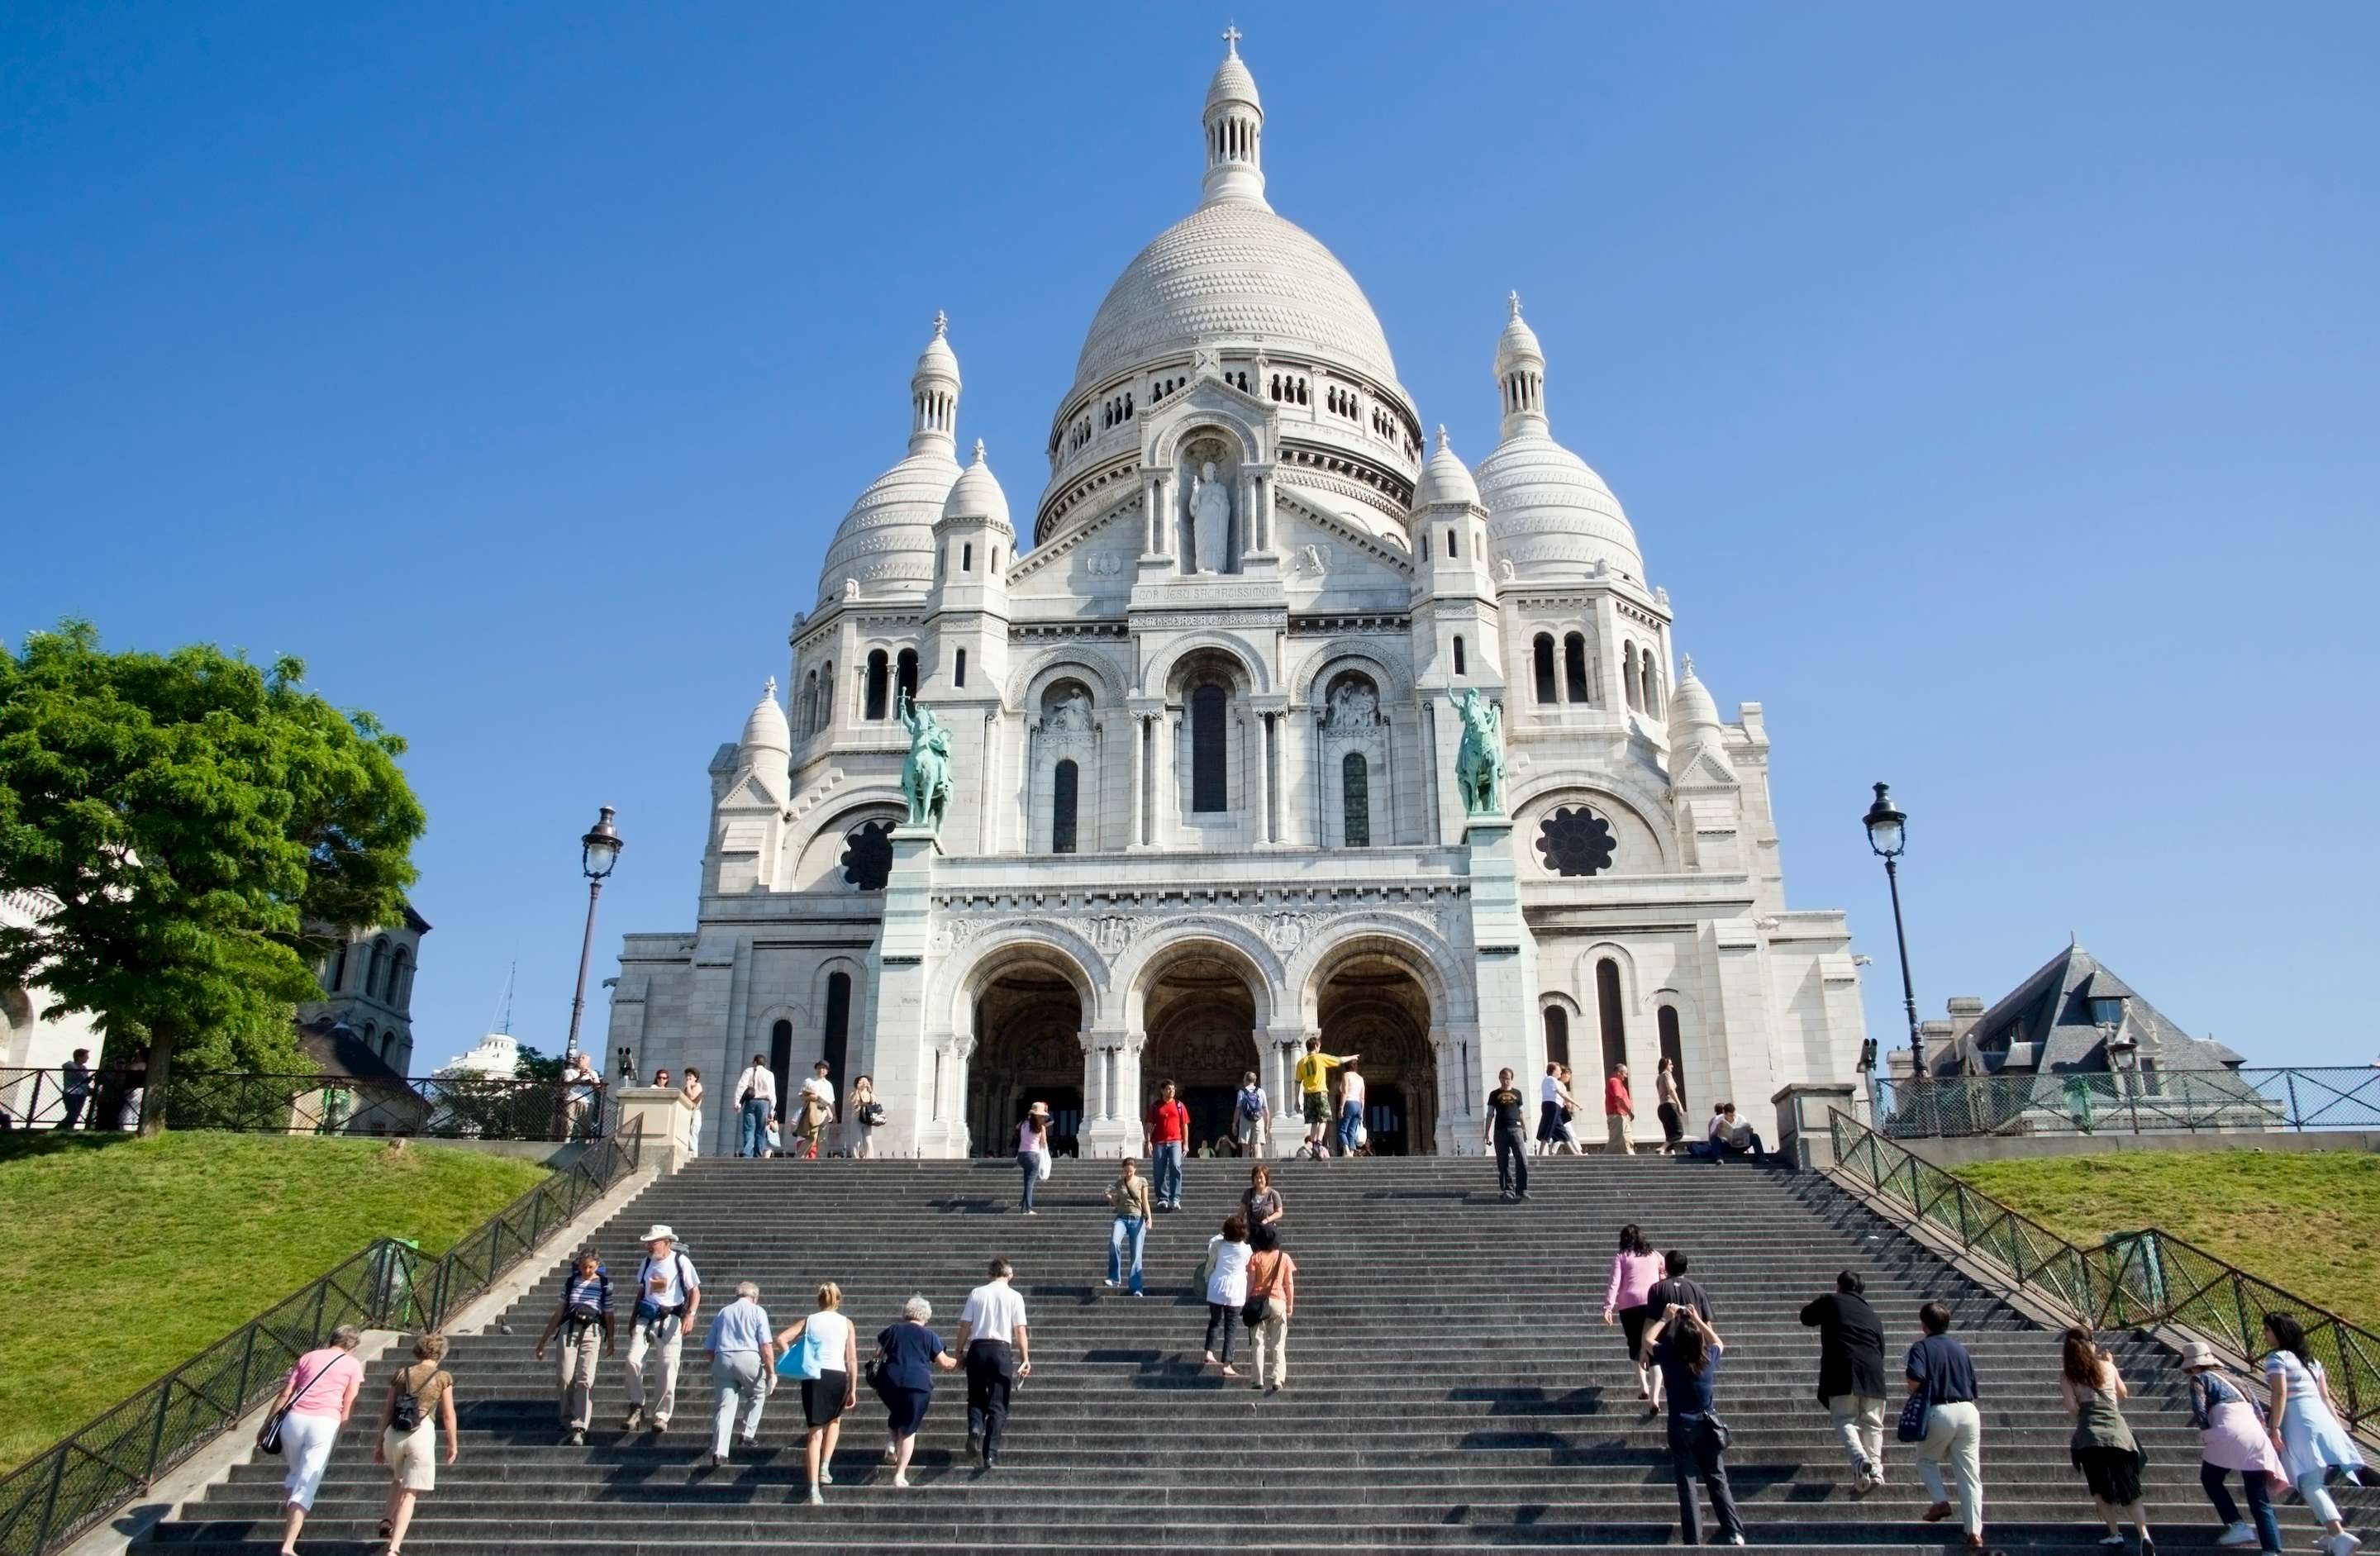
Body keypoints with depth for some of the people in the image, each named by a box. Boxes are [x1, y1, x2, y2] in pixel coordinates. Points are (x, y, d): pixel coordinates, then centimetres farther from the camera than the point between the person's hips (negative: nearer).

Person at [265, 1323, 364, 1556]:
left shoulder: (308, 1357, 17)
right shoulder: (352, 1364, 10)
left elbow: (285, 1394, 11)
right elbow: (348, 1406, 4)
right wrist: (338, 1435, 13)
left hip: (295, 1419, 3)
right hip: (325, 1422, -3)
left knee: (296, 1473, 27)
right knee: (307, 1484, -2)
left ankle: (287, 1518, 17)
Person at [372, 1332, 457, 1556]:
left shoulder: (401, 1374, 12)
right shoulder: (443, 1377, 5)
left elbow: (387, 1411, 10)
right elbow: (448, 1415, 3)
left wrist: (380, 1442, 16)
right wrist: (453, 1444, 12)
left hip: (394, 1434, 3)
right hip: (422, 1433, -3)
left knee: (398, 1478, 32)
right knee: (409, 1493, 2)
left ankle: (388, 1519, 13)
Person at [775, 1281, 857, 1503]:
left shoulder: (808, 1321, 11)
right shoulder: (846, 1323, 9)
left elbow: (781, 1339, -2)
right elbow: (852, 1360, 4)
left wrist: (794, 1359, 6)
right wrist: (853, 1390, 7)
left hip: (813, 1376, 0)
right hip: (838, 1376, 0)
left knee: (815, 1432, 5)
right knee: (834, 1420, 29)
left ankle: (814, 1490, -4)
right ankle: (825, 1467, 15)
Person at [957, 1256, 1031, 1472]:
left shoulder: (976, 1293, 6)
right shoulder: (1014, 1296, 2)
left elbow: (965, 1326, 4)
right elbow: (1020, 1331, -2)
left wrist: (959, 1352, 13)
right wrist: (1025, 1359, 1)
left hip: (977, 1349, 2)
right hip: (1001, 1350, -1)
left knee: (976, 1397, 17)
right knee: (998, 1405, 5)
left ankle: (975, 1426, -13)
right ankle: (990, 1455, -3)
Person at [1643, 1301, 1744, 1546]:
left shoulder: (1670, 1358, -12)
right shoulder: (1708, 1358, -6)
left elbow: (1648, 1339, 7)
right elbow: (1718, 1342, 18)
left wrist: (1665, 1319, 11)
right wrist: (1698, 1320, 16)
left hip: (1681, 1428, -2)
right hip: (1707, 1427, 2)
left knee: (1687, 1484, 1)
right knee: (1718, 1480, 10)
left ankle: (1694, 1540, 0)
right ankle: (1734, 1533, 4)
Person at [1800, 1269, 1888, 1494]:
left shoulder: (1831, 1302, 13)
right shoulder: (1872, 1316, 24)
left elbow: (1806, 1317, 27)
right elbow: (1881, 1349, 22)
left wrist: (1818, 1305, 46)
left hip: (1842, 1371, -3)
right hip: (1873, 1372, 4)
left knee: (1845, 1420, -3)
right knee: (1872, 1423, 11)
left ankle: (1860, 1460, -28)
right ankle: (1875, 1471, -2)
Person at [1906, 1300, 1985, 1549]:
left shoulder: (1922, 1348, -1)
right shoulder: (1961, 1349, 15)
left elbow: (1915, 1377, -19)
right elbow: (1973, 1388, 17)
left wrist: (1914, 1393, 1)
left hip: (1940, 1412, -4)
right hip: (1968, 1411, 4)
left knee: (1926, 1460, 21)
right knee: (1970, 1474, 6)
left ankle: (1940, 1500, 0)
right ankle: (1974, 1531, -1)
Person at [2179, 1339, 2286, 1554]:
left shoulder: (2200, 1379, 14)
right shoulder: (2234, 1380, 31)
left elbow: (2200, 1411, -4)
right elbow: (2259, 1415, 26)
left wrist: (2207, 1436, 4)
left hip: (2229, 1432, -5)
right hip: (2256, 1435, 6)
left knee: (2210, 1479, 18)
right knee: (2260, 1500, 7)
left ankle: (2238, 1526, 2)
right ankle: (2272, 1550, -8)